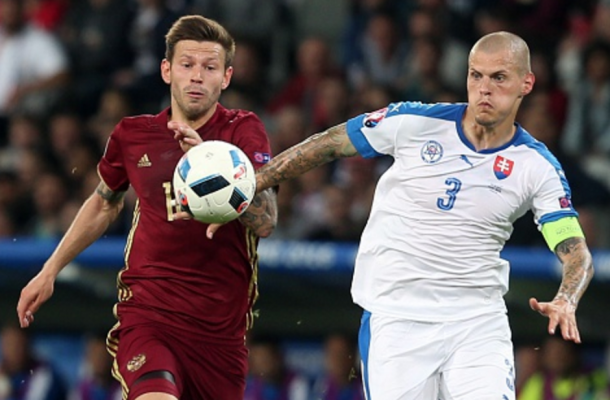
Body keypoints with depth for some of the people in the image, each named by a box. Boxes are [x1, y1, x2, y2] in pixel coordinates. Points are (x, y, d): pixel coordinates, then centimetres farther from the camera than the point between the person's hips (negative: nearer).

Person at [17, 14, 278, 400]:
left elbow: (265, 223, -17)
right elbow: (104, 204, 26)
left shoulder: (245, 131, -2)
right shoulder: (132, 136, 5)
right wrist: (50, 271, 28)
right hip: (147, 314, -1)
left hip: (221, 327, 1)